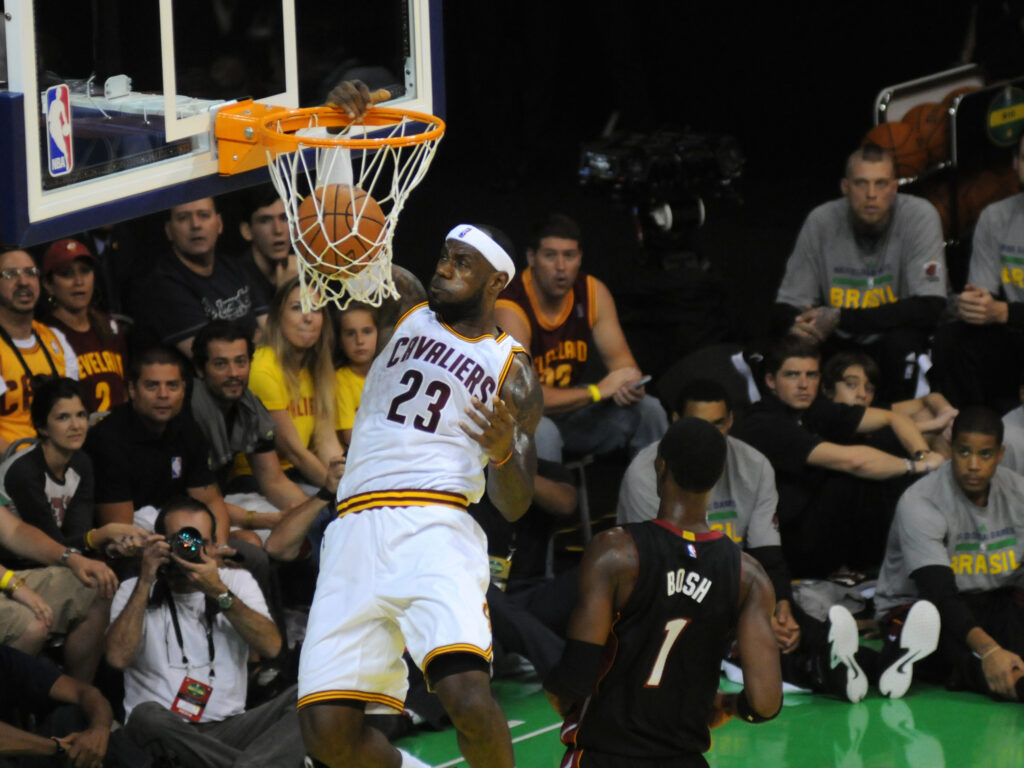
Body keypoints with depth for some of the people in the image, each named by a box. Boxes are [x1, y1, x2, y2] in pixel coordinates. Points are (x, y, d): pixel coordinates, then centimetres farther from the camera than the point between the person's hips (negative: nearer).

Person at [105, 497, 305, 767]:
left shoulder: (237, 581, 16)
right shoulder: (135, 591, 11)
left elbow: (270, 647, -2)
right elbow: (118, 657, -9)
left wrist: (219, 592, -8)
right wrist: (145, 583, -6)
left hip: (228, 726, 2)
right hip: (165, 734, -2)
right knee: (148, 716, -39)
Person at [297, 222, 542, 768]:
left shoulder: (512, 371, 14)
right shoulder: (404, 307, 20)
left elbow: (514, 506, 11)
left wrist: (504, 453, -11)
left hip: (435, 529, -3)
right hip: (357, 533, 3)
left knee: (468, 698, -27)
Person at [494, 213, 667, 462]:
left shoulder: (594, 292, -5)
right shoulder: (510, 310, -26)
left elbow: (619, 357, 2)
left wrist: (630, 385, -23)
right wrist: (596, 391, -29)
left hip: (568, 405, 7)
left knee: (648, 411, -6)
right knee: (542, 433, -38)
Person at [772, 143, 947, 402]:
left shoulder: (919, 216, -15)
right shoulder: (821, 222, -7)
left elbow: (929, 309, -24)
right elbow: (785, 311, -2)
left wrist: (840, 318, -25)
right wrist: (796, 330, -29)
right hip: (841, 343, 2)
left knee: (902, 339, -34)